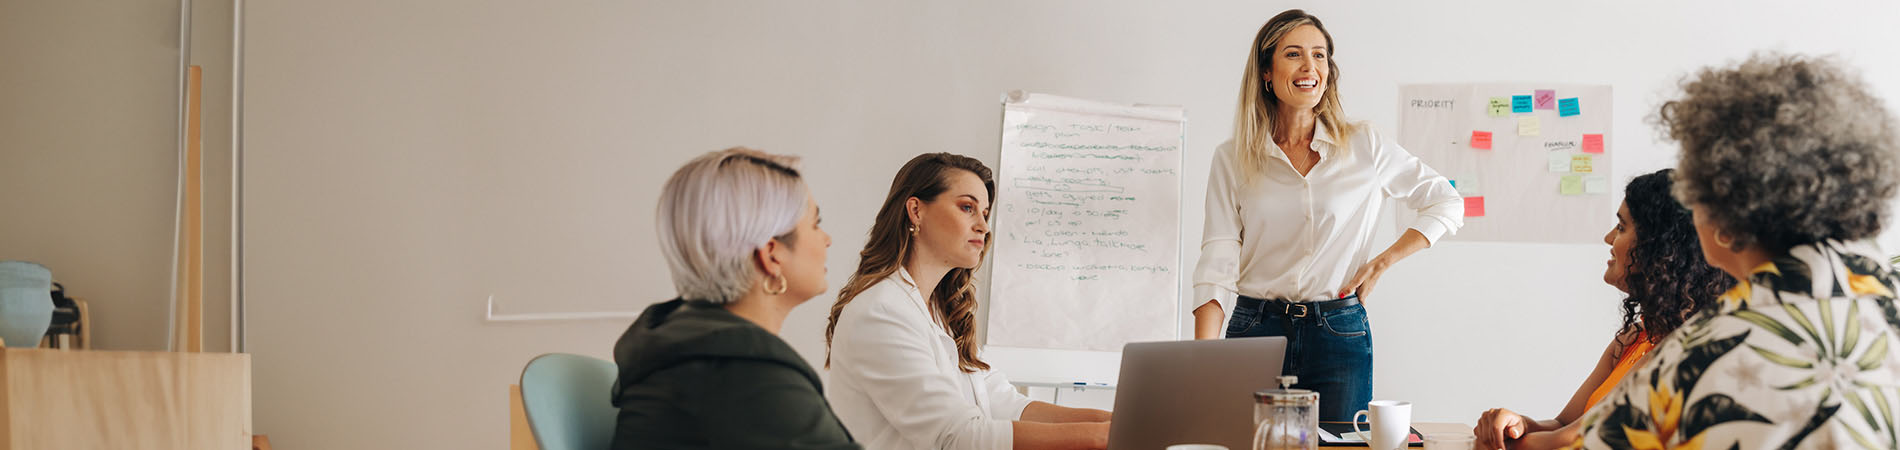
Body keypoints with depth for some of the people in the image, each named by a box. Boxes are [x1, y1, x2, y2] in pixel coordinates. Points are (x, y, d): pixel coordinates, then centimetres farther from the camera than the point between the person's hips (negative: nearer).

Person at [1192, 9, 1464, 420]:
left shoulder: (1364, 148, 3)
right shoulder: (1232, 160, 3)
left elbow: (1447, 204, 12)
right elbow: (1217, 262, -4)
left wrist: (1381, 263, 0)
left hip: (1339, 335, 0)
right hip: (1254, 330, 0)